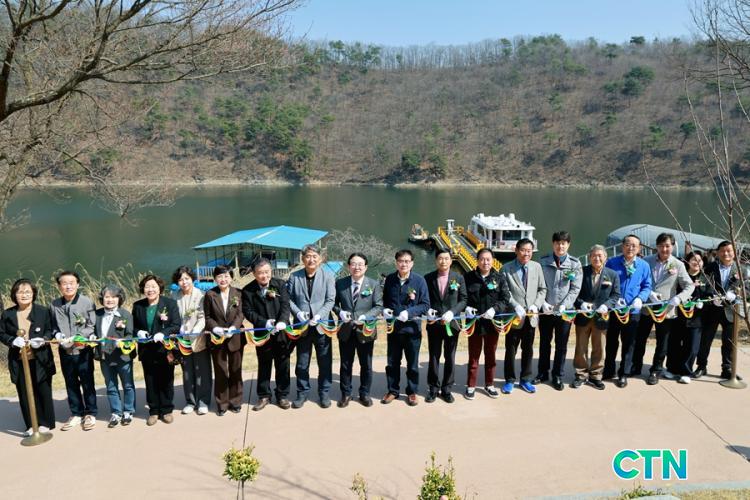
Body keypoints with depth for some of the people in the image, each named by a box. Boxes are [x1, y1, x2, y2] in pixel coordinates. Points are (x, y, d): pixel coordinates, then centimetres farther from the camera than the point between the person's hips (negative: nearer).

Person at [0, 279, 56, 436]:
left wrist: (43, 340, -17)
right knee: (25, 394, 7)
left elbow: (50, 330, 4)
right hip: (19, 362, 2)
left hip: (40, 360, -2)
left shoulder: (43, 311, -1)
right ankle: (31, 425, 19)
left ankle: (45, 423, 19)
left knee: (43, 392, 6)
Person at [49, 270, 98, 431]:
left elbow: (92, 326, -8)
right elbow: (53, 326, 11)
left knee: (87, 383, 7)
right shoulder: (54, 305, 0)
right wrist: (57, 335, -9)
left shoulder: (87, 302, -9)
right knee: (71, 384, 14)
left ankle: (90, 414, 21)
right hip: (65, 352, 3)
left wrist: (76, 337, -18)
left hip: (83, 350, -3)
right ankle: (76, 414, 28)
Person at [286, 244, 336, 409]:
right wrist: (298, 312, -13)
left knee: (325, 362, 9)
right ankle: (302, 393, 27)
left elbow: (330, 300, -5)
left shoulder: (328, 276, -2)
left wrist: (319, 315, -18)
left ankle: (324, 393, 24)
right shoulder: (294, 276, 2)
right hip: (302, 326, 1)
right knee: (302, 363, 12)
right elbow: (288, 298, 4)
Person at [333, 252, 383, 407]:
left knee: (366, 365, 11)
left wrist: (366, 316, -20)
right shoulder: (340, 283, 2)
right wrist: (340, 312, -14)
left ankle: (364, 393, 27)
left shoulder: (374, 285, -1)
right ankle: (346, 393, 25)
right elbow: (334, 303, 7)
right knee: (345, 364, 11)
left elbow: (378, 306, -4)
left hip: (365, 330, -1)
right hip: (346, 330, 1)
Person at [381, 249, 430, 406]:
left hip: (412, 327, -2)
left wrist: (409, 312, -21)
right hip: (393, 327, 2)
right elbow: (384, 299, 10)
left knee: (412, 363, 11)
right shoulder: (390, 279, -2)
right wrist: (384, 309, -10)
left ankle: (412, 392, 26)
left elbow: (425, 304, -8)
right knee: (392, 362, 12)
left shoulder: (419, 280, -10)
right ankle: (393, 390, 28)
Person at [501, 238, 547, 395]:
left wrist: (536, 305, -8)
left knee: (528, 349, 14)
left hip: (531, 316, 3)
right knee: (511, 350, 8)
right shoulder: (507, 268, -6)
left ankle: (525, 380, 27)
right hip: (514, 315, -3)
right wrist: (516, 306, -18)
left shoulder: (537, 267, 3)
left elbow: (542, 289, 6)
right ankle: (510, 380, 21)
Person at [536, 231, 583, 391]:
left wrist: (563, 306, -15)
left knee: (561, 345, 9)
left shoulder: (575, 264, -3)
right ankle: (542, 373, 27)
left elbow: (575, 288, -5)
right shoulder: (543, 261, -2)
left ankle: (558, 376, 22)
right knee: (544, 343, 13)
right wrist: (543, 303, -13)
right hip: (546, 309, 1)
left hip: (564, 310, 0)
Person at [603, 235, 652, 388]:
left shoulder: (644, 266, -1)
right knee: (611, 341, 12)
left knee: (628, 343, 10)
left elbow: (647, 287, 2)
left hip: (633, 311, 0)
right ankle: (608, 371, 27)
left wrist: (640, 298, -17)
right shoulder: (612, 263, -4)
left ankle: (624, 374, 22)